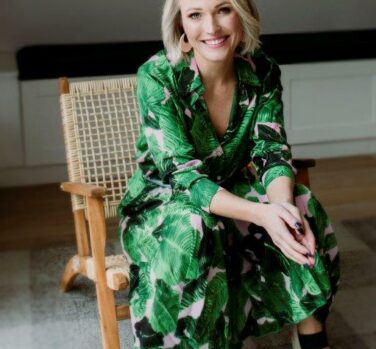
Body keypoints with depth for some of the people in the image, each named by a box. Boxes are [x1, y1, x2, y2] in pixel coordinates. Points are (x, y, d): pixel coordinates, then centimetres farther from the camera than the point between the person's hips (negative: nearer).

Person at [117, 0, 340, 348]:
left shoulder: (262, 71, -10)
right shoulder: (157, 76, -22)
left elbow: (272, 153, -11)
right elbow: (182, 174, -27)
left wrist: (283, 204, -35)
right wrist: (261, 213, -43)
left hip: (231, 193, 4)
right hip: (162, 205, -3)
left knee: (302, 205, -23)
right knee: (192, 228, -36)